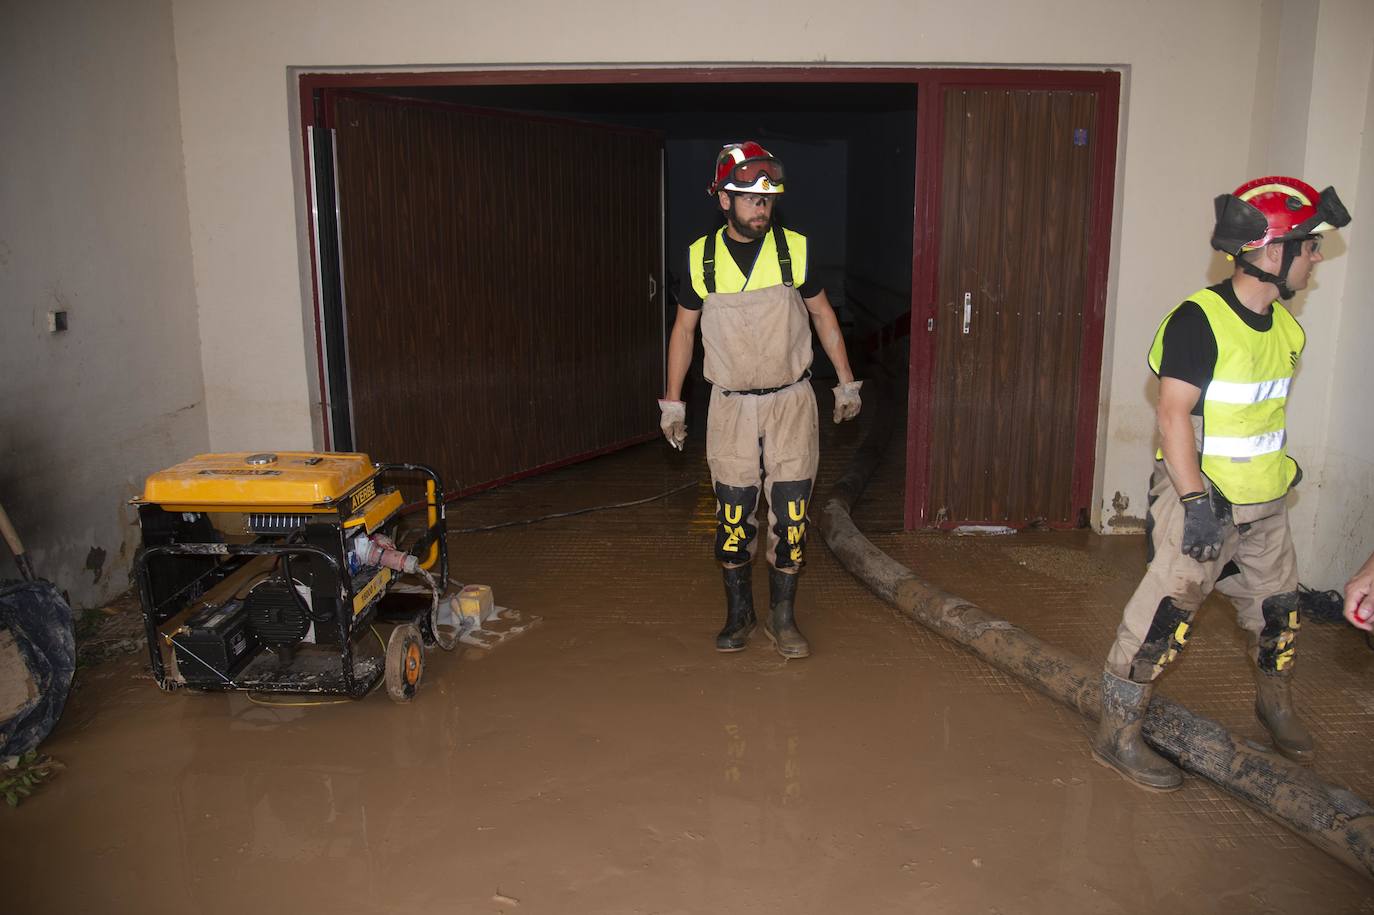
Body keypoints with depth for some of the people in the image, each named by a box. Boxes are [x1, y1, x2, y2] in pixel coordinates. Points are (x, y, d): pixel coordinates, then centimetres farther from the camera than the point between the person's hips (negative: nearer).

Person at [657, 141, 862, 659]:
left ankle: (782, 617, 16)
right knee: (733, 515, 4)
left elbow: (822, 315, 9)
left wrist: (846, 383, 8)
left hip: (791, 402, 0)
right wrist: (672, 402, 6)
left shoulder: (795, 249, -3)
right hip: (730, 406, 0)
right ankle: (738, 613, 21)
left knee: (790, 514, 0)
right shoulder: (701, 257, -2)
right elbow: (684, 329, 7)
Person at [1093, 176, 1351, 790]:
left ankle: (1275, 704, 46)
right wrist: (1195, 501, -26)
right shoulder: (1199, 319, -18)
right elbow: (1172, 413, -22)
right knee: (1165, 617, -6)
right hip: (1201, 499, -8)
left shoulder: (1282, 325, 8)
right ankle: (1117, 733, 6)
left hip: (1263, 503, 8)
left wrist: (1280, 467, 23)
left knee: (1277, 610, 21)